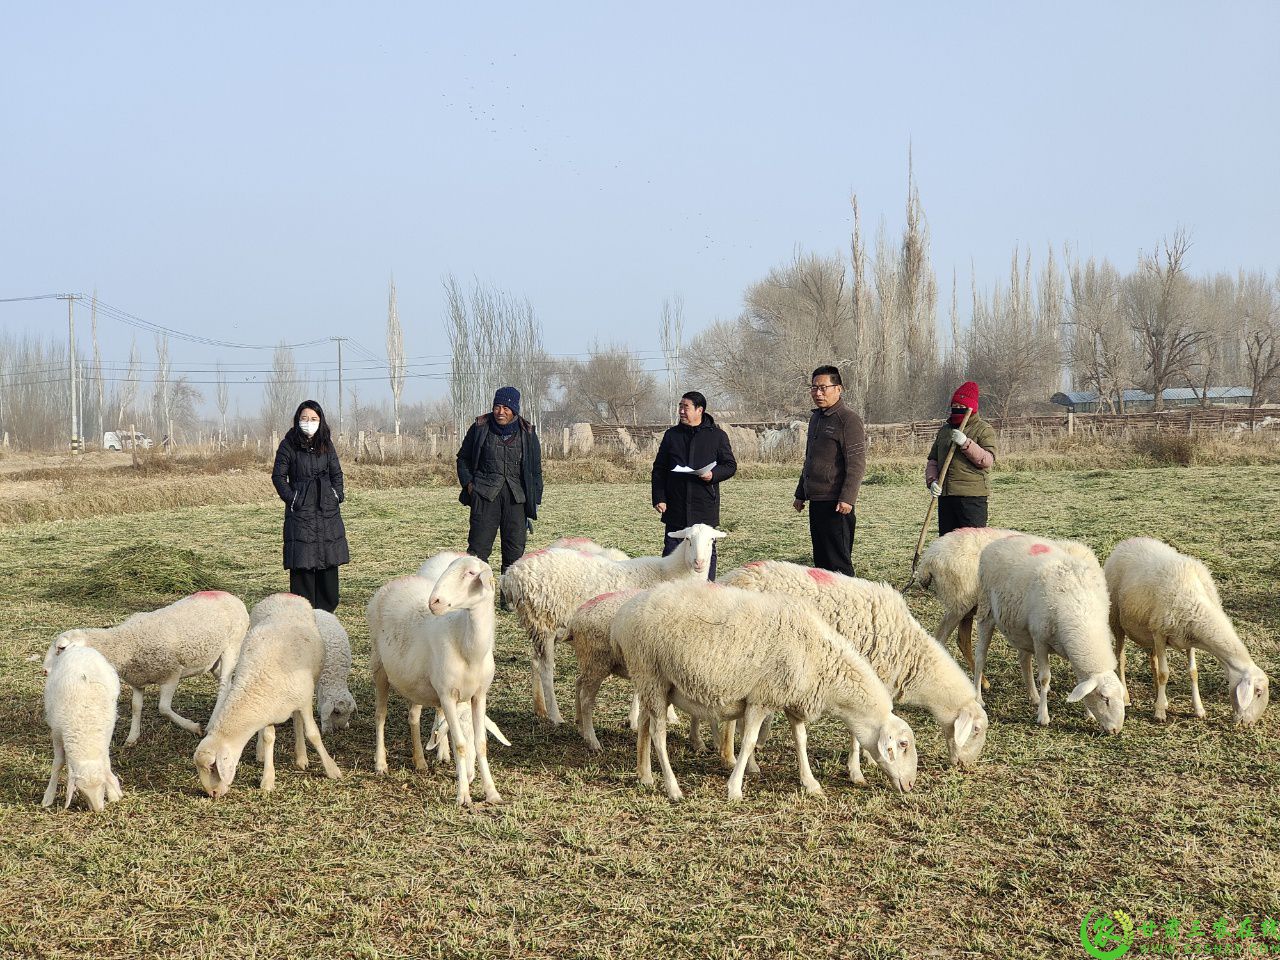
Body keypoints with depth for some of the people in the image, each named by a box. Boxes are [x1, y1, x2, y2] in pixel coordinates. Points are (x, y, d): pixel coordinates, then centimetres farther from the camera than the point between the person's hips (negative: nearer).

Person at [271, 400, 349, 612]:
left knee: (329, 560, 6)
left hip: (327, 508, 4)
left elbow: (337, 473, 16)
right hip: (301, 510, -4)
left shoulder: (326, 444, 9)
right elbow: (278, 476, 0)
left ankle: (327, 609, 14)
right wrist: (291, 498, -7)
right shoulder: (288, 445, -3)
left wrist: (338, 495, 4)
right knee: (302, 562, -6)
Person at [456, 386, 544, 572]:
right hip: (485, 494, -1)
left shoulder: (527, 433, 7)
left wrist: (533, 501, 7)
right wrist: (468, 483, 1)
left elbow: (536, 469, 12)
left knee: (515, 549, 0)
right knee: (479, 546, -8)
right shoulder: (480, 428, 5)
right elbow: (463, 458, 16)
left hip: (516, 496, 1)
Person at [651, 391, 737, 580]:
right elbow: (659, 470, 10)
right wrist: (659, 498, 0)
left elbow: (730, 465, 4)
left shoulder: (717, 436, 2)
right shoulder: (672, 435, 9)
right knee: (671, 550, 3)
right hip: (675, 506, 2)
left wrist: (714, 474, -16)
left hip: (705, 507, -2)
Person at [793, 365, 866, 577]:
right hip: (816, 501, 9)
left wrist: (847, 498, -23)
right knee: (820, 559, 12)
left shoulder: (848, 419, -10)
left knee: (838, 559, -7)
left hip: (836, 503, -9)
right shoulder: (815, 418, 17)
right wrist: (800, 493, 24)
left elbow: (856, 463, -16)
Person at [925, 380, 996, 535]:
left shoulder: (984, 429, -1)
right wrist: (932, 480, -2)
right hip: (945, 495, 6)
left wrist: (966, 443, -24)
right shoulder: (944, 430, 18)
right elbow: (933, 460, 17)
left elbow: (988, 460, -13)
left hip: (972, 496, -6)